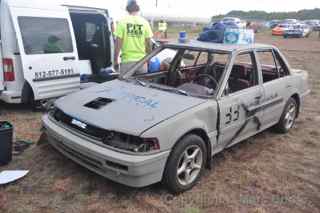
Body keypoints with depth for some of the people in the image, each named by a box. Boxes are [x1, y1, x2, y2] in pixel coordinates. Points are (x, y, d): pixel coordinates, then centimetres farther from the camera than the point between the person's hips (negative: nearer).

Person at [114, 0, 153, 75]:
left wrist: (116, 60, 3)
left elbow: (118, 43, -5)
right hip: (141, 60, 2)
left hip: (127, 61, -2)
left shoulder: (122, 22, -4)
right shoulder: (145, 22, 2)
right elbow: (148, 44, 4)